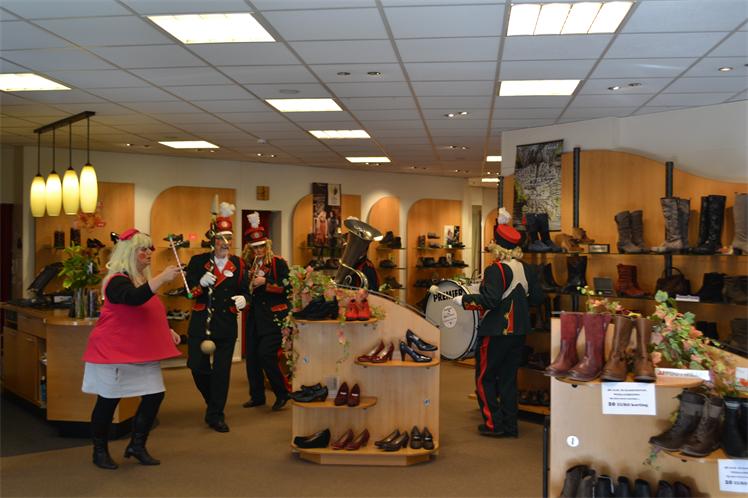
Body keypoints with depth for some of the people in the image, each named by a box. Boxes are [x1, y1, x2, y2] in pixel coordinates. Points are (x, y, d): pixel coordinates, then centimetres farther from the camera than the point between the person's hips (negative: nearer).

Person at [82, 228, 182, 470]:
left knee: (155, 395, 1)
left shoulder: (143, 279, 14)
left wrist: (168, 331, 14)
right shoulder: (117, 281, -14)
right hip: (115, 351, -8)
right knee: (108, 402, 2)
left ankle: (137, 446, 16)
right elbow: (134, 298, -37)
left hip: (142, 352, 8)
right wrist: (162, 278, -40)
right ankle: (100, 451, 20)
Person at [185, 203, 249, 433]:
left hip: (226, 325, 1)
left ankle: (216, 415, 14)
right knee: (198, 367, 2)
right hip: (201, 323, 0)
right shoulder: (198, 261, 2)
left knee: (222, 370, 1)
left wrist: (242, 298, -13)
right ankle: (213, 403, 31)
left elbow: (244, 290, 10)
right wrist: (201, 283, -21)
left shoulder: (238, 264, 6)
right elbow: (187, 291, -1)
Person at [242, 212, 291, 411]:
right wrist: (249, 286, -7)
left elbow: (288, 287, -12)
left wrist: (265, 282, -17)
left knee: (266, 354, -14)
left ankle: (282, 393, 3)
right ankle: (257, 396, 21)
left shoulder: (278, 263, -5)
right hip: (255, 316, 6)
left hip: (274, 316, -6)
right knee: (251, 356, 7)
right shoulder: (248, 264, 10)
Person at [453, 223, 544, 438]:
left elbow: (490, 300, -26)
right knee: (508, 378, 15)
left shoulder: (495, 270, -17)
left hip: (496, 331, -7)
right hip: (519, 331, 7)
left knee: (485, 377, 8)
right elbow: (537, 298, 9)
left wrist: (464, 300, -16)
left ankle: (493, 423, 9)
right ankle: (510, 425, 18)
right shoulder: (526, 269, 4)